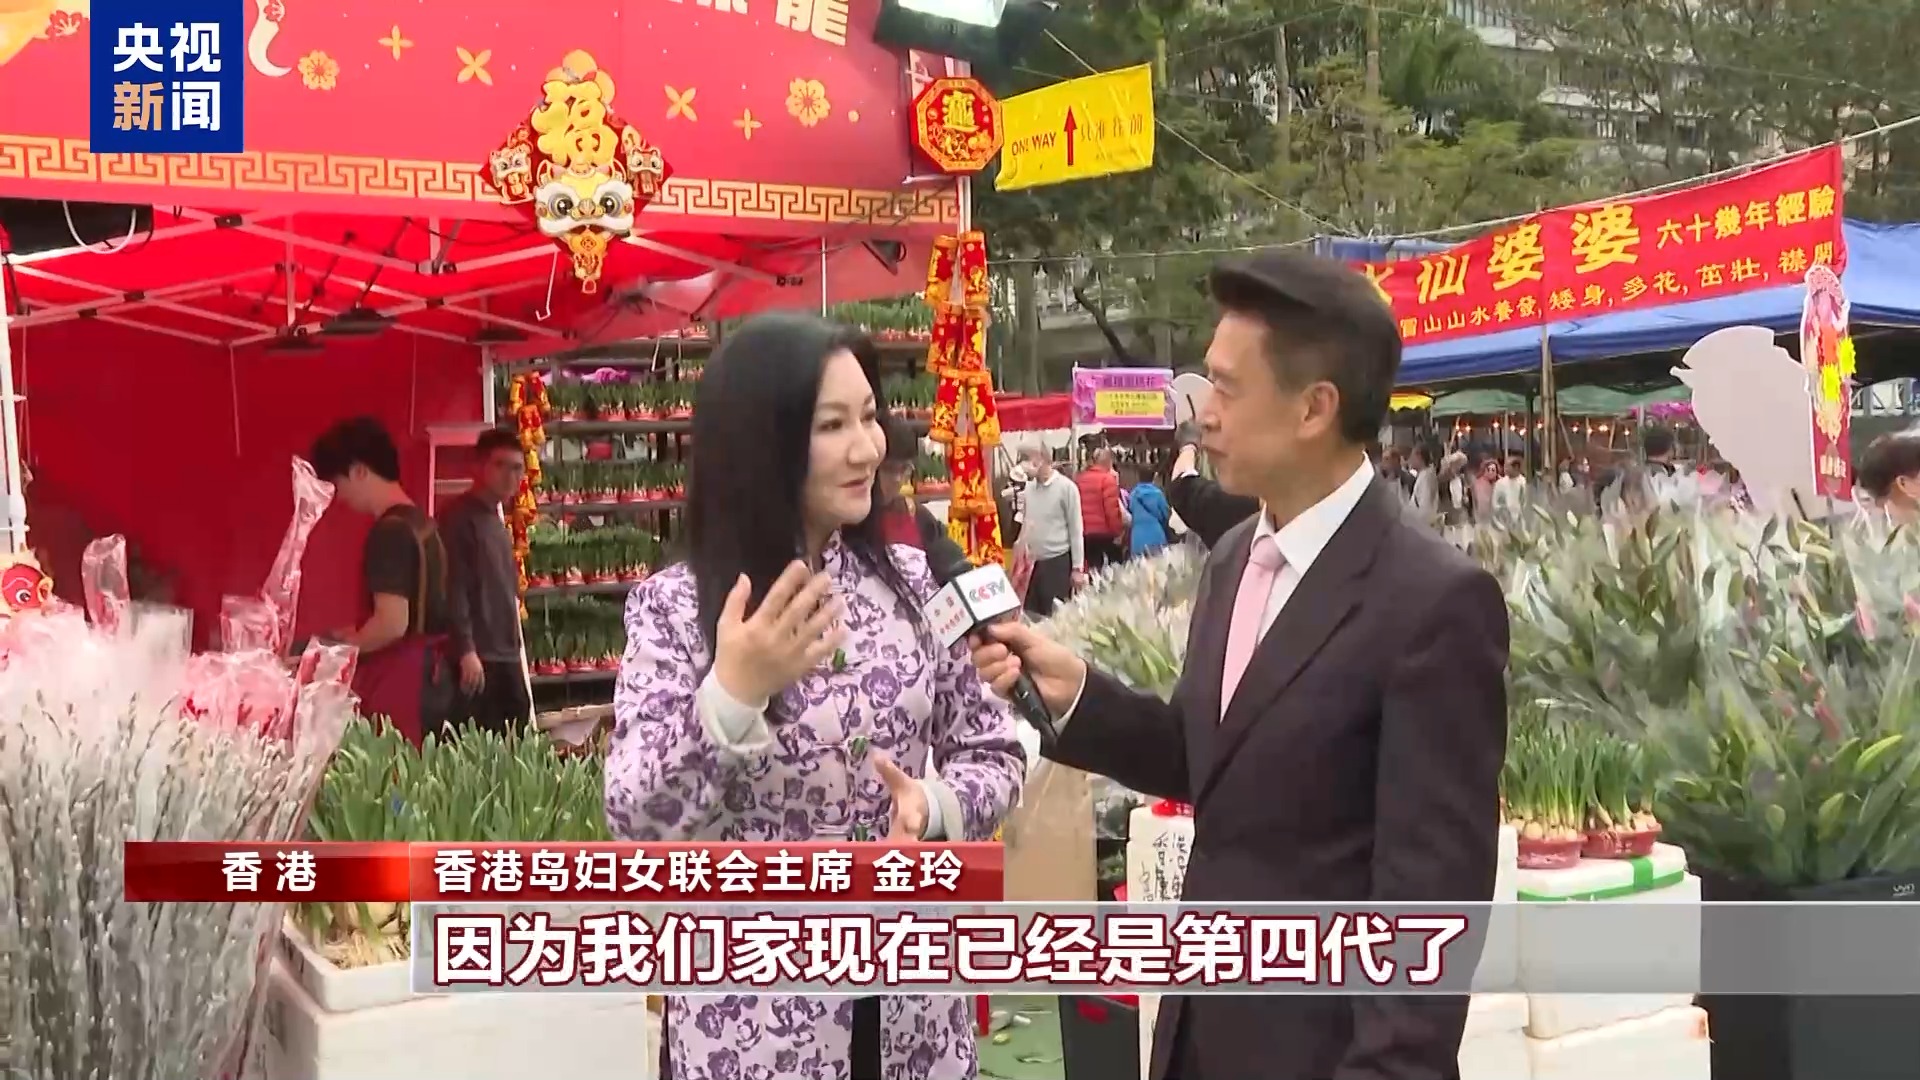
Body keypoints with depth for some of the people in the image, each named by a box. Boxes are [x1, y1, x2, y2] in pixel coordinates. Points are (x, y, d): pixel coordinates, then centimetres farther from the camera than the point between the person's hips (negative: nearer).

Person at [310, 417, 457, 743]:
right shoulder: (422, 523, 13)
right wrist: (355, 637, 24)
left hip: (399, 685, -9)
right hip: (429, 680, 9)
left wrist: (340, 648, -5)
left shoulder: (390, 531, -15)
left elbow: (393, 623, -21)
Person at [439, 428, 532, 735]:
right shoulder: (458, 517, -7)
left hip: (506, 657, 9)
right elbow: (453, 588, -16)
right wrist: (465, 650, -24)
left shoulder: (498, 522, 20)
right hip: (475, 657, -9)